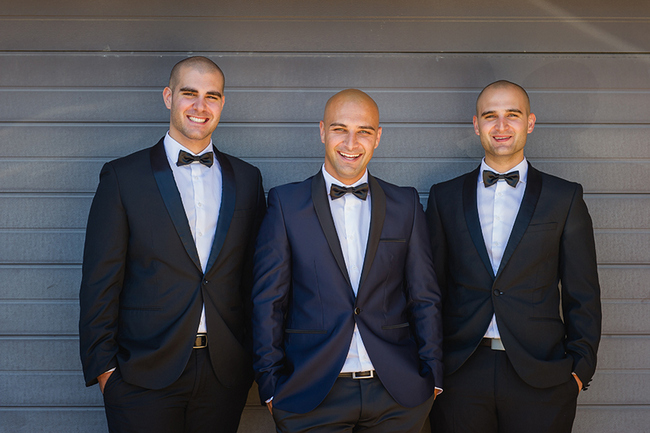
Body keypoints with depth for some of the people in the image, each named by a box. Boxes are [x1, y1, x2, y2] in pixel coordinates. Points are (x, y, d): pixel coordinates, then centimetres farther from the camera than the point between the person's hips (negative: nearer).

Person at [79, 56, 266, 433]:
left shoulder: (247, 179, 8)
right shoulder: (122, 177, -1)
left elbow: (257, 276, 9)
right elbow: (100, 282, -2)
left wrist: (260, 358, 6)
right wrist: (103, 366, -6)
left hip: (225, 373, 3)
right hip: (145, 374, -2)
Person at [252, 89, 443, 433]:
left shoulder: (406, 204, 7)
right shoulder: (285, 203, 1)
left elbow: (424, 298, 7)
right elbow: (268, 301, 0)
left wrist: (432, 376, 2)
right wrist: (271, 386, -4)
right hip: (311, 392, -1)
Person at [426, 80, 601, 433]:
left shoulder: (565, 198, 5)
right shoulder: (445, 197, 8)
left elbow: (582, 294, 5)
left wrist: (580, 366, -2)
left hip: (540, 376, -1)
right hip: (460, 376, 1)